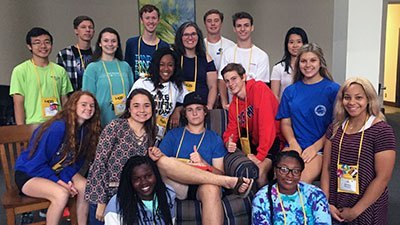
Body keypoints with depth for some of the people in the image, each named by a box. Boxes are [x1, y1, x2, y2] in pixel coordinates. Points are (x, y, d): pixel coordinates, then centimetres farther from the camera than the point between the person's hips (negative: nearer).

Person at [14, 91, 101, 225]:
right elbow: (36, 164, -23)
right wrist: (58, 181, -21)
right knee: (62, 194, -32)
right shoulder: (58, 127, -27)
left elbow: (76, 161, 1)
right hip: (29, 174, -7)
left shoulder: (87, 130, -6)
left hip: (57, 172, 7)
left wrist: (67, 179, -15)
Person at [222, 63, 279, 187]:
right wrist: (229, 143, -17)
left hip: (274, 139, -7)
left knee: (259, 172, -28)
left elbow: (267, 124, -22)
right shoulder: (234, 104, 9)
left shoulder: (259, 88, -15)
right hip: (255, 142, 7)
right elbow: (231, 130, 9)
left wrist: (260, 156, -22)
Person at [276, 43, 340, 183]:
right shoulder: (290, 91, 14)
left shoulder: (332, 89, 2)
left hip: (320, 148, -3)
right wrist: (293, 143, -5)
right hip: (294, 146, 3)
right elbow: (285, 123, 13)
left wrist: (315, 147, -11)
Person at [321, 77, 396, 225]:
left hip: (367, 210, -4)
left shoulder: (382, 131, -13)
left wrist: (355, 211, -14)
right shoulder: (335, 128, 2)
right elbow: (327, 168, 2)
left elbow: (383, 178, -16)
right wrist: (326, 203, -6)